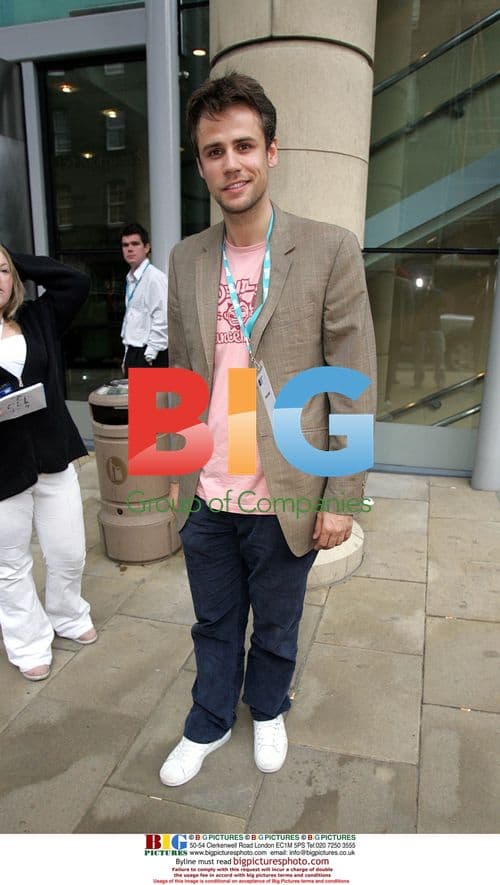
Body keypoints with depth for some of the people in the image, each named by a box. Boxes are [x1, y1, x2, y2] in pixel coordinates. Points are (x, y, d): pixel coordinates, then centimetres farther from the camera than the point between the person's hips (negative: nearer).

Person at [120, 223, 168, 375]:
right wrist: (127, 357, 17)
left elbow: (162, 321, -15)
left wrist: (149, 357, -15)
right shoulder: (130, 279, 14)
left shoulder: (155, 277, -10)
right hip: (133, 353, 7)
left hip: (150, 357, -7)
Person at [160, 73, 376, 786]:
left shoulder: (330, 250, -9)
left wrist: (341, 498, -10)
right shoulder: (186, 259, 4)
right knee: (214, 625, 22)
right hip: (205, 499, 3)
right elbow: (182, 374, 10)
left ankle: (267, 711, 50)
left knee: (276, 627, 20)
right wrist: (177, 466, 10)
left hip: (285, 500, -3)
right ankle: (209, 724, 47)